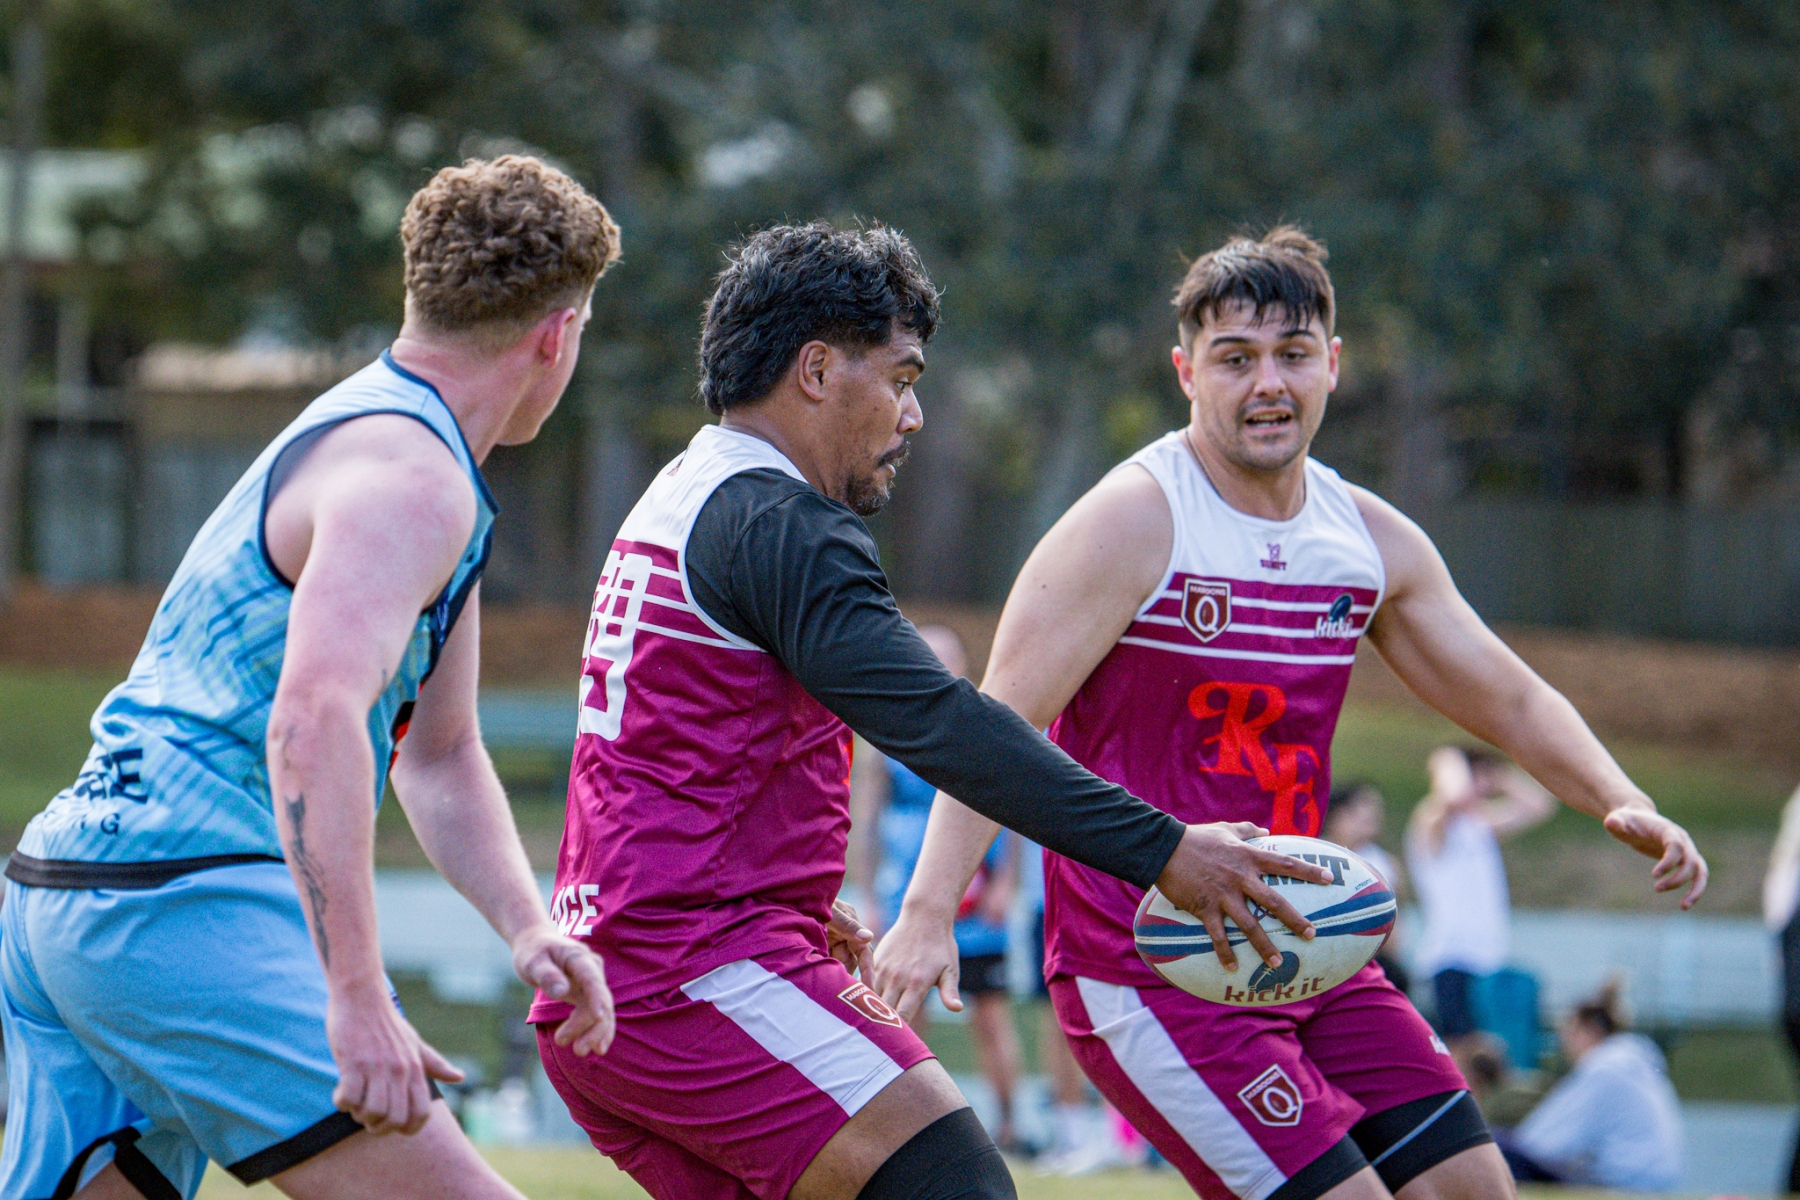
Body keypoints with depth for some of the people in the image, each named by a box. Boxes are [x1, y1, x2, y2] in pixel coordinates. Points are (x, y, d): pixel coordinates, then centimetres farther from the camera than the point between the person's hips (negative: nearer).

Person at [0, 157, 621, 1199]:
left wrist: (527, 928, 11)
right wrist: (358, 999, -32)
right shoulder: (409, 478, -12)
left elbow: (440, 755, 28)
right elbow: (314, 720, -27)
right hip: (180, 904, -11)